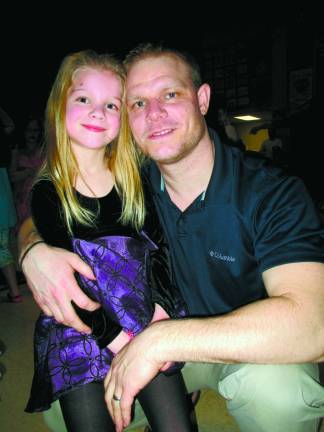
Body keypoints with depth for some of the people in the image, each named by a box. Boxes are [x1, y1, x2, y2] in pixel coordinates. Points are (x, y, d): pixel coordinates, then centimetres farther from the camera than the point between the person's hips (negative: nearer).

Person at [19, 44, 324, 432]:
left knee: (272, 384, -36)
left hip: (260, 354, -3)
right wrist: (33, 250, -26)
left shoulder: (272, 193, -23)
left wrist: (159, 340, -38)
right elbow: (39, 222, -1)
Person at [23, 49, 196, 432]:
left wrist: (161, 310, -10)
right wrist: (118, 340, -15)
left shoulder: (133, 179, 4)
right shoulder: (47, 193, -4)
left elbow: (157, 249, 4)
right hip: (82, 332, -1)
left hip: (150, 326, 2)